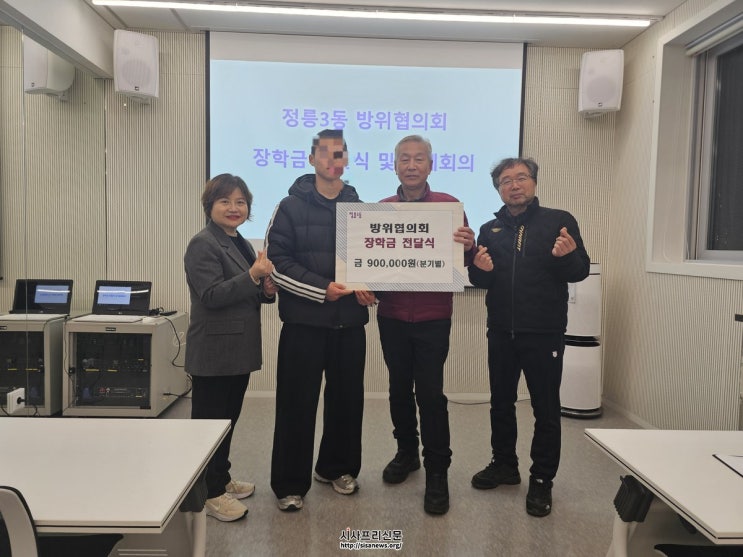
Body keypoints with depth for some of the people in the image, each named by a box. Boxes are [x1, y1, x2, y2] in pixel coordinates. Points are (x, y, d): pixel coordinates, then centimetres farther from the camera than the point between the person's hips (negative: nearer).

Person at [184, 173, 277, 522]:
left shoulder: (241, 244, 15)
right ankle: (210, 493, 13)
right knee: (210, 422, 3)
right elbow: (212, 295, -20)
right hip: (214, 351, -9)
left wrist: (267, 290, 1)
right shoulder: (203, 244, -12)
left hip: (238, 350, 9)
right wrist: (253, 276, -28)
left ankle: (222, 479, 32)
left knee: (229, 419, 18)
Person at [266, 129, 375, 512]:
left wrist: (365, 285, -3)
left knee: (347, 397, 13)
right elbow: (277, 261, -9)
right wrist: (322, 289, -17)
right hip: (304, 320, -4)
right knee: (297, 402, 1)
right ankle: (290, 483, 16)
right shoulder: (291, 207, -1)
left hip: (350, 321, 4)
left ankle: (336, 467, 33)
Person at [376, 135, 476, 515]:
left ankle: (437, 472, 14)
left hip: (433, 317, -3)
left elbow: (464, 258, -1)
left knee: (430, 392, -1)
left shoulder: (449, 206, -1)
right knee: (399, 388, 14)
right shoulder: (382, 209, 5)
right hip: (392, 315, 3)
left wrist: (468, 248, -24)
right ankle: (406, 452, 35)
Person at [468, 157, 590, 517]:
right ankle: (504, 464, 32)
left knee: (546, 409, 4)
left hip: (544, 332, -3)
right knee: (501, 403, 15)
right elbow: (477, 281, 10)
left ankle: (542, 480, 19)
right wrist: (479, 269, -13)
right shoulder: (489, 230, 11)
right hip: (501, 332, 4)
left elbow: (581, 271, -3)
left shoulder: (559, 221, 0)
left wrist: (567, 256, -25)